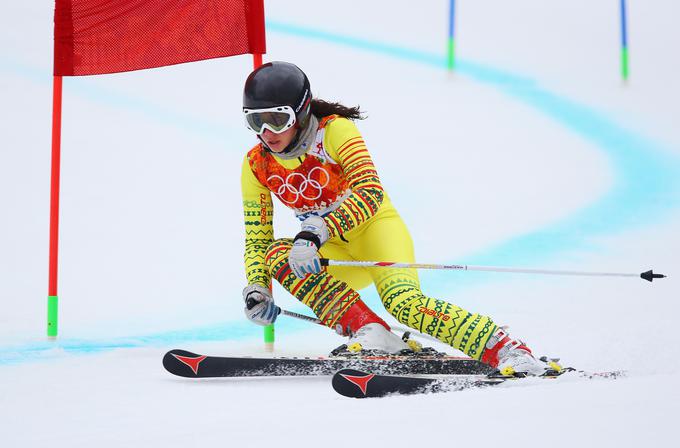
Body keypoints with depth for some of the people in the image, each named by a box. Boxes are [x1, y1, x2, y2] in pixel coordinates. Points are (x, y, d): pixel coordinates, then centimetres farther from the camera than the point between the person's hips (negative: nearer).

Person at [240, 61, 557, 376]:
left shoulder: (334, 130, -18)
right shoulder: (256, 166, -3)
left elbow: (371, 191, -31)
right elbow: (256, 240, 2)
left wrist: (318, 231, -43)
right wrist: (256, 289, -16)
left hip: (376, 229, -5)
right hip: (334, 256, 5)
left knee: (402, 302, -32)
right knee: (277, 253, -24)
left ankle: (507, 352, -33)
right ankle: (368, 332, -31)